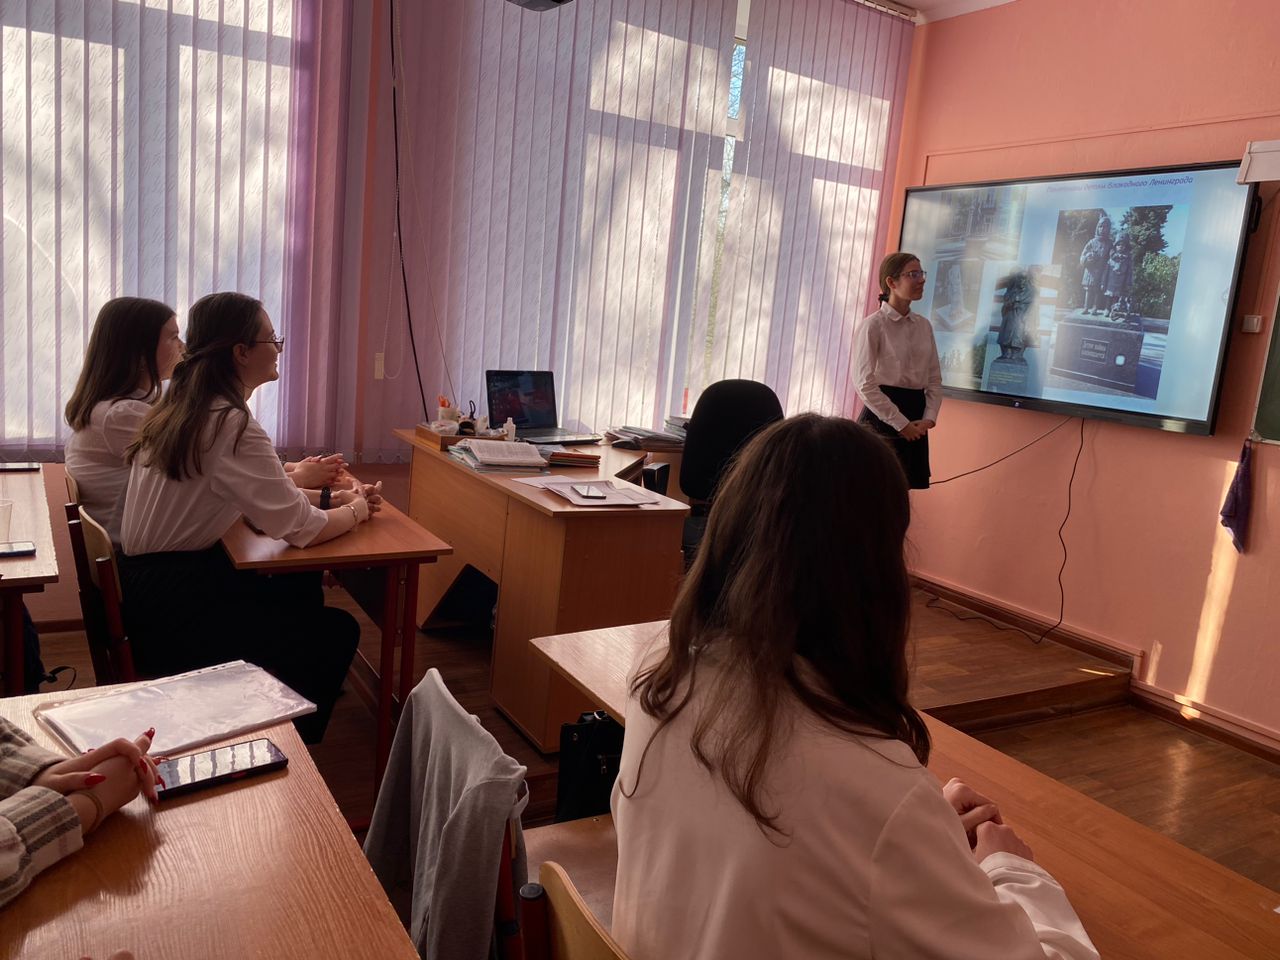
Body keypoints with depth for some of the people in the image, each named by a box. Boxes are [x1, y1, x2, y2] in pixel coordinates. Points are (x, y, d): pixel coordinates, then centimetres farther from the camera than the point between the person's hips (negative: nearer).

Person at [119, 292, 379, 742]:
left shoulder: (180, 408, 5)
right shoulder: (231, 425, -24)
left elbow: (249, 496, 11)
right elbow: (300, 527, -21)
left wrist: (313, 490, 3)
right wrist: (356, 510, -3)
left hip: (150, 579, 10)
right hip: (171, 608, -10)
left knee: (301, 590, 20)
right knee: (337, 632, -3)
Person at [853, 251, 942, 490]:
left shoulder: (923, 326, 11)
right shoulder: (873, 326, -8)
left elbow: (934, 378, 12)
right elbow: (865, 384, -14)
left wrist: (929, 418, -4)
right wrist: (900, 423, -15)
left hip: (916, 424, 6)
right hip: (882, 418, -6)